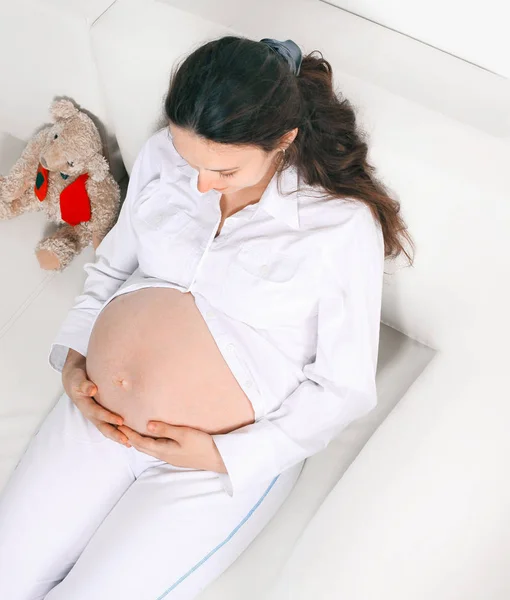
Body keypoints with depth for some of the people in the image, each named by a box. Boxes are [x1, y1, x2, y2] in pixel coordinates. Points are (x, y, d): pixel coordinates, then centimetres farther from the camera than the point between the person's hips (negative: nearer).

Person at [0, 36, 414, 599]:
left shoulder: (345, 225, -18)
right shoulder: (162, 154, -4)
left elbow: (345, 389, -10)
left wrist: (224, 456, -17)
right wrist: (74, 358, -3)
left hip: (234, 451, -4)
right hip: (105, 406, 5)